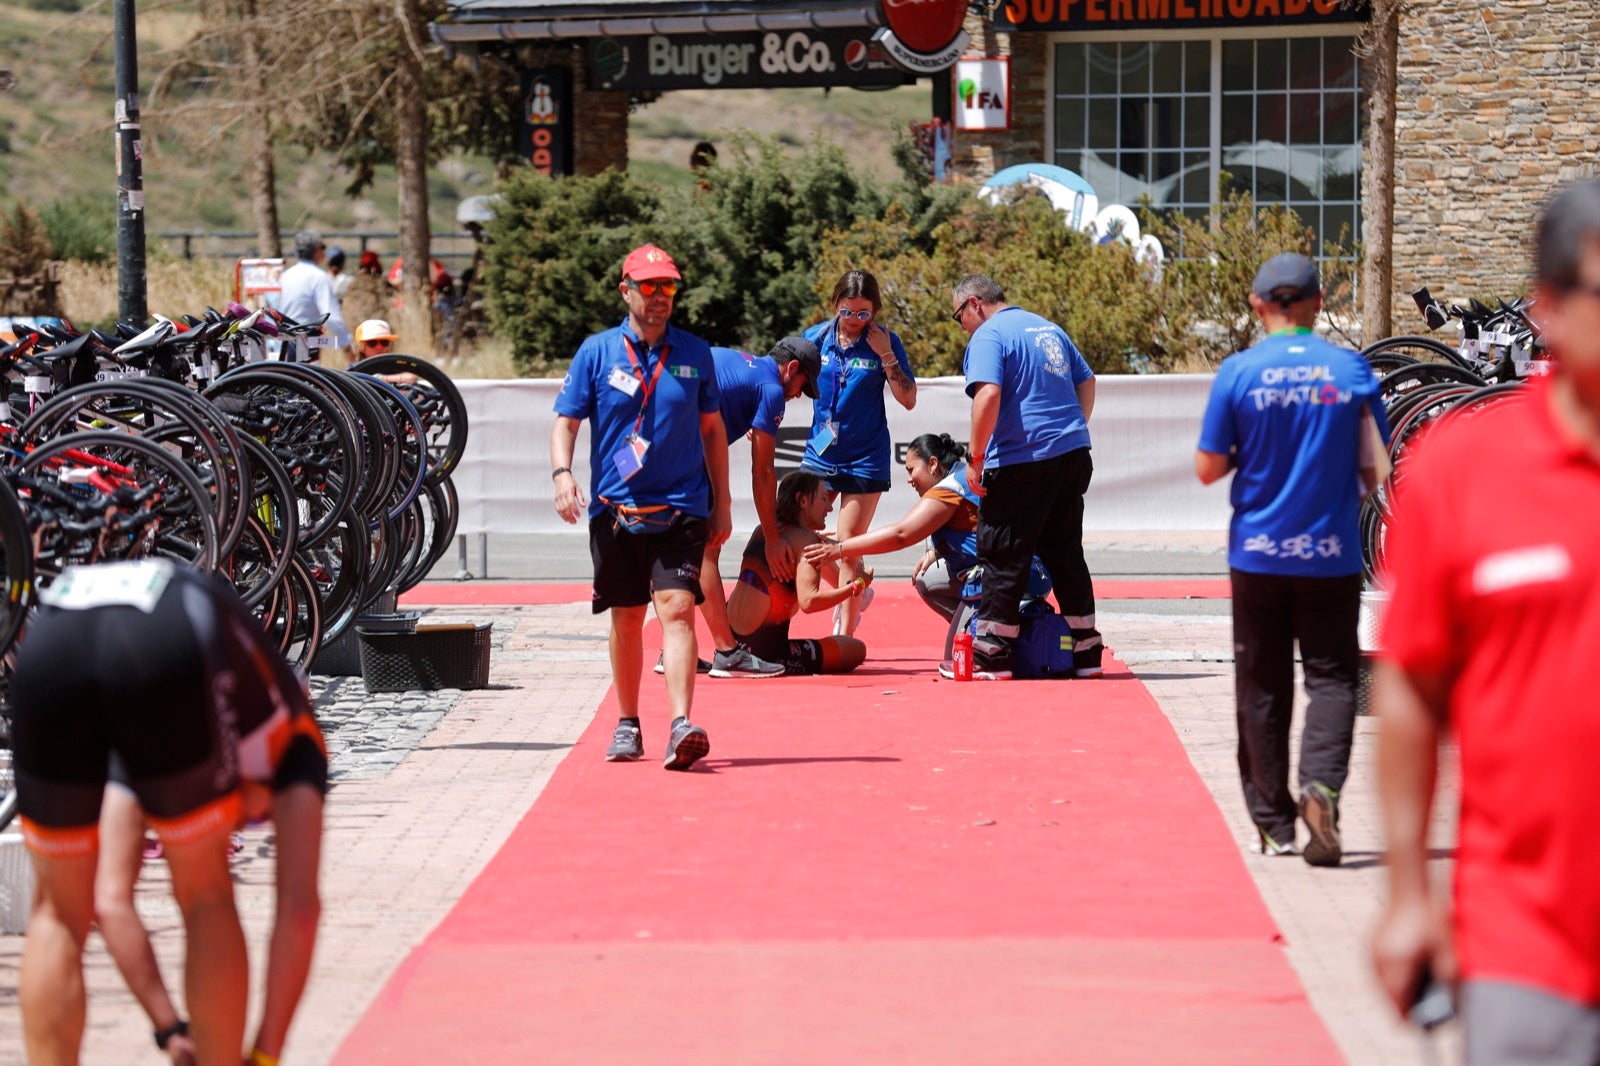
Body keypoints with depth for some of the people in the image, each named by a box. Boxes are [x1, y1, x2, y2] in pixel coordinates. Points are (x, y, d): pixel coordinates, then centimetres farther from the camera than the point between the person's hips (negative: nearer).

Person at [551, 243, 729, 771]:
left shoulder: (694, 353, 6)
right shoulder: (597, 352, 3)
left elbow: (712, 429, 13)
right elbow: (565, 422, 3)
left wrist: (721, 504, 11)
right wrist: (562, 473, -16)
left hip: (681, 506, -1)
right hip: (616, 507, 1)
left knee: (677, 608, -15)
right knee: (626, 618, 9)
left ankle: (682, 726, -24)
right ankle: (628, 724, 23)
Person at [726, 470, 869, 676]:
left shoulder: (764, 530, 12)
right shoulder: (806, 539, -13)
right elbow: (808, 601, -26)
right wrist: (856, 586, -17)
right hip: (764, 650, -8)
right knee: (857, 649, 4)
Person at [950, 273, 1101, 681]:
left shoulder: (989, 336, -8)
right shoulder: (1049, 329, 19)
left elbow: (988, 395, -21)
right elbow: (1087, 383, 24)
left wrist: (975, 457, -16)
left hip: (1022, 461, -8)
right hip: (1073, 455, 8)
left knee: (1003, 559, -2)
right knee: (1066, 554, 14)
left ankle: (991, 658, -1)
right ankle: (1085, 653, 14)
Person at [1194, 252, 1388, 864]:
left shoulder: (1238, 373, -7)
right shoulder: (1352, 371, -3)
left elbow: (1208, 469, -4)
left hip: (1258, 555, 0)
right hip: (1331, 554, 0)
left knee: (1262, 687, 10)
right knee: (1330, 676, 6)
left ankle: (1273, 824, 13)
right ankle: (1321, 784, -19)